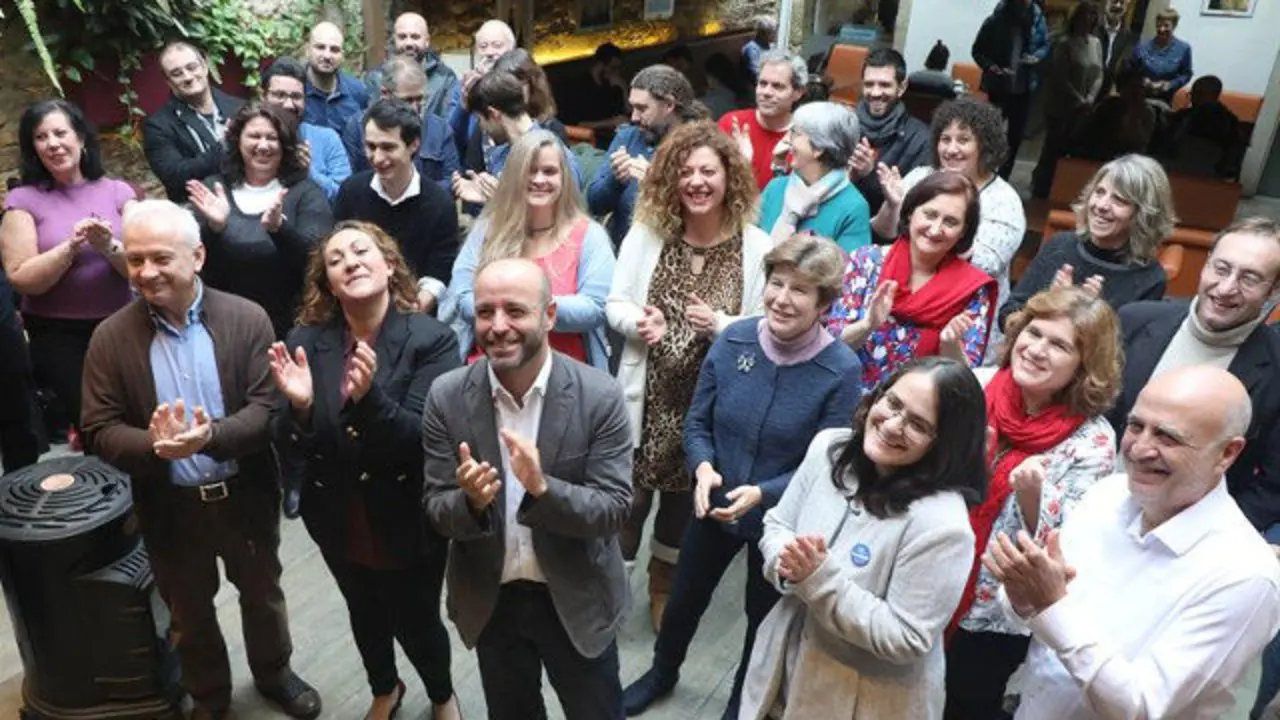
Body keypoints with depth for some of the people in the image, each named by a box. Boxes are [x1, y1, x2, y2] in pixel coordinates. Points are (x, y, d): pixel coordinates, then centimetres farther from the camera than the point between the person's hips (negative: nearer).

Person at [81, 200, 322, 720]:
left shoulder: (247, 319, -12)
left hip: (246, 496, 0)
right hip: (169, 505, 1)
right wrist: (154, 445, -30)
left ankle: (274, 673, 49)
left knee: (262, 594, 22)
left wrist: (211, 436, -35)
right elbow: (99, 430, -9)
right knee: (189, 613, 21)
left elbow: (268, 407, -16)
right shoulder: (111, 337, -8)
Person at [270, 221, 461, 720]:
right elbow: (286, 451, -9)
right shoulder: (306, 341, -11)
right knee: (365, 617, 27)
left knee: (416, 623, 16)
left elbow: (424, 439, -24)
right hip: (339, 522, 3)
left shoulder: (432, 339, -19)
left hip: (408, 523, -3)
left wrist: (369, 396, -40)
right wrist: (299, 407, -31)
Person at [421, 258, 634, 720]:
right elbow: (437, 511, -10)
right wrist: (470, 500, -33)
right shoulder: (447, 396, -13)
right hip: (488, 600, 2)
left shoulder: (600, 396, -19)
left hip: (577, 599, -2)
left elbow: (614, 509, -18)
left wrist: (542, 488, -36)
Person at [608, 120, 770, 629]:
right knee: (627, 491, 7)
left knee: (684, 496, 19)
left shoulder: (756, 247, -9)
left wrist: (720, 325, -24)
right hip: (647, 391, 0)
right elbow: (615, 304, 0)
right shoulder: (647, 232, -3)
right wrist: (638, 321, -21)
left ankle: (664, 587, 45)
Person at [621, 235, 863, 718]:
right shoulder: (733, 340, -14)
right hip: (714, 506, 2)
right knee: (683, 601, 24)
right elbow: (697, 422, -6)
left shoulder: (841, 370, -23)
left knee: (763, 616, 24)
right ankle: (662, 673, 56)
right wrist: (703, 468, -25)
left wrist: (761, 494, -32)